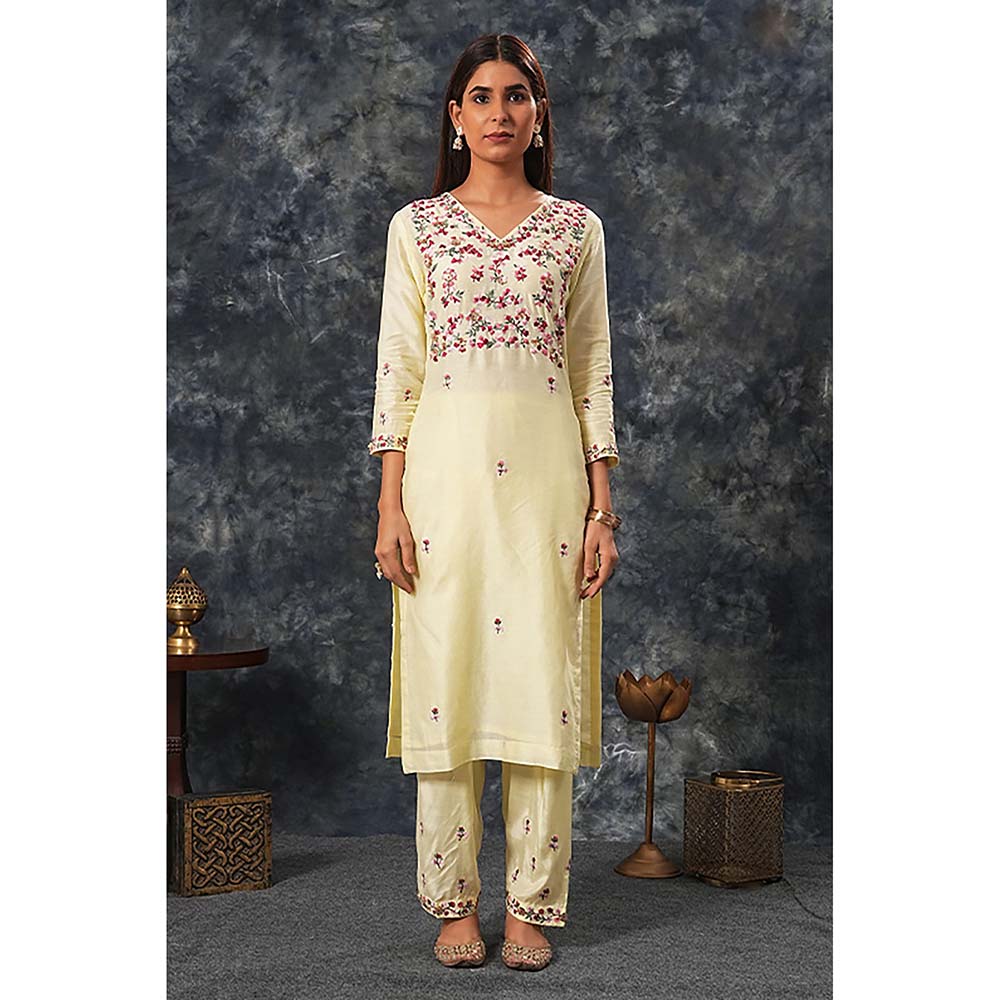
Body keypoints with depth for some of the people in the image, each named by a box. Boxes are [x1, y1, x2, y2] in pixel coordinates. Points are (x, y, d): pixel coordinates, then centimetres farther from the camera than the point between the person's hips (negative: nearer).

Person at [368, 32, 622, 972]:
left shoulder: (576, 228, 8)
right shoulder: (417, 226, 6)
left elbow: (593, 373, 7)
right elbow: (397, 368, 3)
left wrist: (601, 507, 1)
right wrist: (391, 505, -4)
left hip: (546, 473, 1)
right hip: (445, 469, 0)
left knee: (540, 681, 2)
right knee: (446, 679, 2)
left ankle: (532, 904, 15)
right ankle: (454, 901, 16)